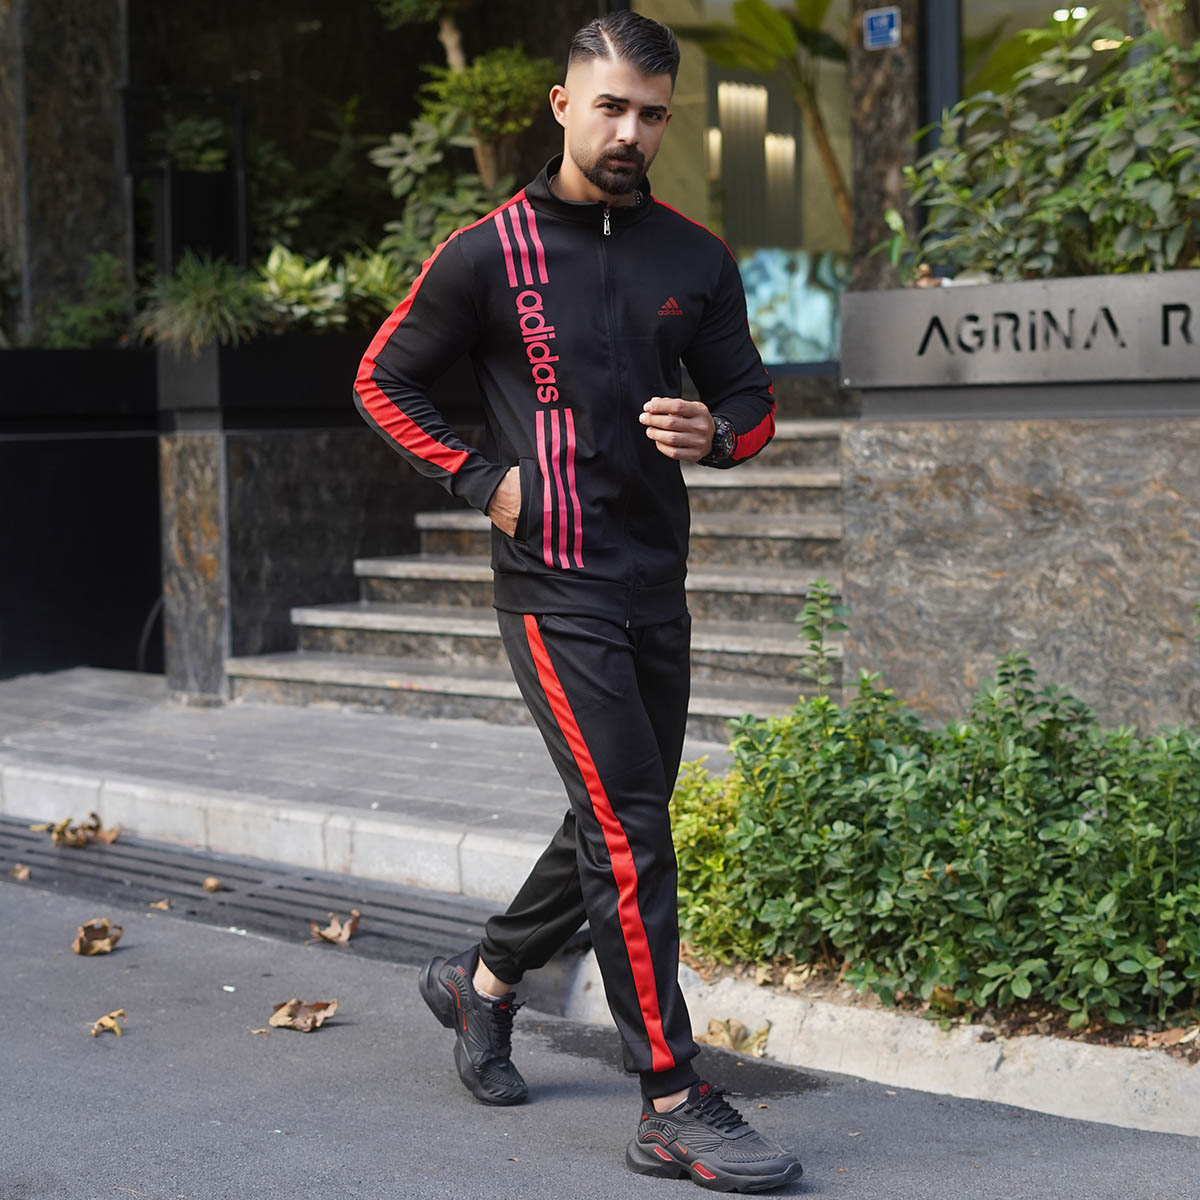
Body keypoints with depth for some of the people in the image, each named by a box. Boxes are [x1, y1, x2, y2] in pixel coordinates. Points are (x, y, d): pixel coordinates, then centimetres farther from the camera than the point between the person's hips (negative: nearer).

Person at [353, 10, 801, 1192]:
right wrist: (480, 479, -7)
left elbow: (751, 396, 16)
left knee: (615, 828, 15)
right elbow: (383, 380, 5)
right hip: (553, 583, -6)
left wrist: (715, 433, -8)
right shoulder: (486, 253, -4)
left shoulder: (695, 259, 8)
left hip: (657, 583, 6)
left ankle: (482, 981, 39)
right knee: (630, 830, -13)